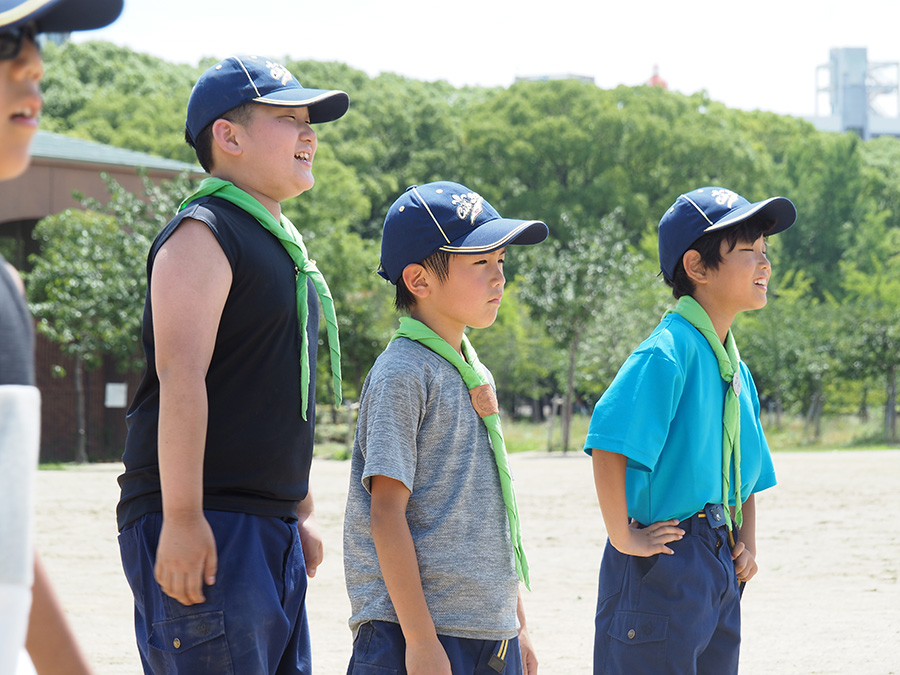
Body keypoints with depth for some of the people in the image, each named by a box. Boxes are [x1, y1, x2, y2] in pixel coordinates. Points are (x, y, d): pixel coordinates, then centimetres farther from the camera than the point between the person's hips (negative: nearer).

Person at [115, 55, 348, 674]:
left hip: (270, 530, 10)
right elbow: (181, 377, -19)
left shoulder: (286, 246, 21)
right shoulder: (202, 237, -9)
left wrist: (303, 513, 24)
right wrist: (182, 520, -25)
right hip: (204, 528, -10)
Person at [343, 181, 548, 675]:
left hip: (492, 634, 8)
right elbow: (387, 512, -15)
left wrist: (517, 625, 21)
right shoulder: (402, 374, -10)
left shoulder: (475, 375, 15)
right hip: (420, 633, -8)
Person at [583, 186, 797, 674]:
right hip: (665, 563, -9)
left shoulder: (737, 370, 14)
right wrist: (624, 539, -20)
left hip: (723, 570, 9)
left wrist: (747, 544, 12)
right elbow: (609, 447, -25)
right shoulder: (669, 352, -14)